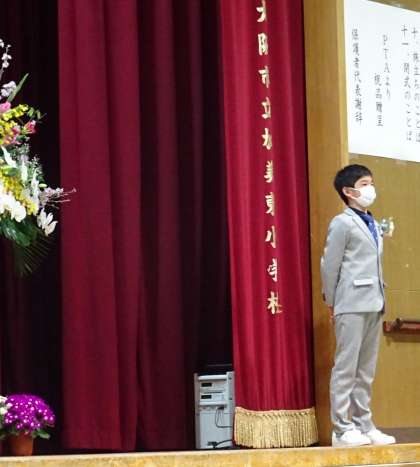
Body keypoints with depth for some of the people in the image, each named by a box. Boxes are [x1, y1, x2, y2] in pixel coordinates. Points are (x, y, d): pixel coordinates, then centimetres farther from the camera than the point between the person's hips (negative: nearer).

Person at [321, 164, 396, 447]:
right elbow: (329, 266, -7)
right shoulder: (343, 223, -6)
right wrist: (331, 303, -4)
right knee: (346, 368, -4)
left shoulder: (374, 225, 16)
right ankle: (342, 429, -1)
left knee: (367, 370, 10)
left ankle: (364, 426, 15)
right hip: (352, 305, -7)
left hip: (374, 305, 7)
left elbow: (375, 267, 15)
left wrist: (381, 301, 9)